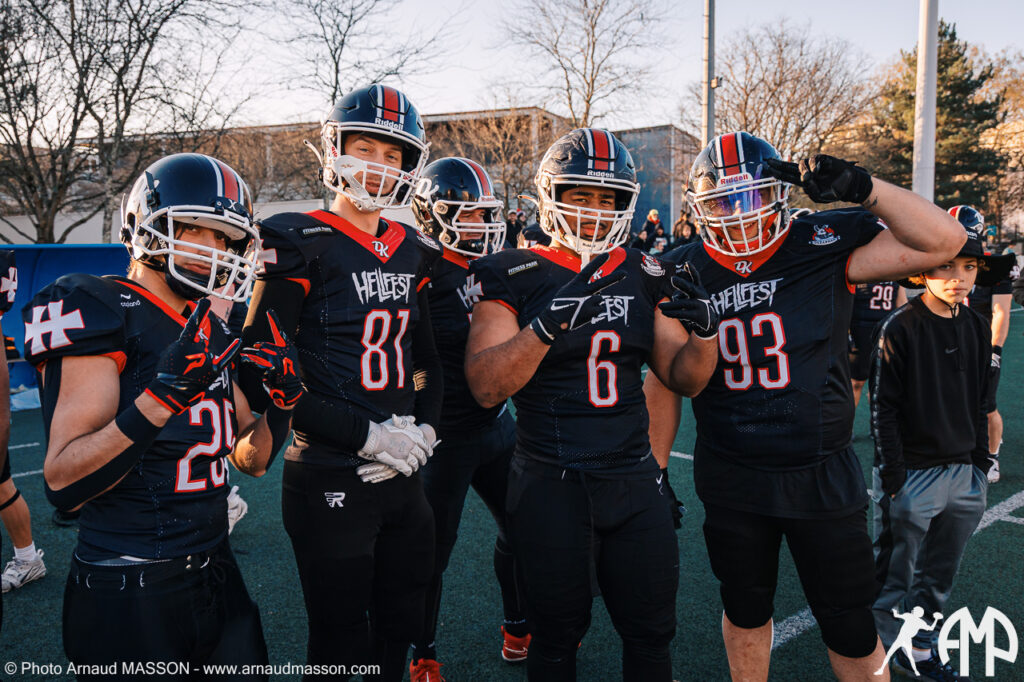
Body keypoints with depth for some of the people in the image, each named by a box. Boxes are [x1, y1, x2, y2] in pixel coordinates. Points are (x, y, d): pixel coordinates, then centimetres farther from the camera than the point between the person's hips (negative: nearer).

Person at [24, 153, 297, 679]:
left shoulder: (212, 333, 9)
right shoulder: (97, 315, -13)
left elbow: (250, 459, 14)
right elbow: (62, 482, -22)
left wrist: (282, 401, -4)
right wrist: (162, 396, -32)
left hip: (216, 572, 7)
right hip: (129, 594, -7)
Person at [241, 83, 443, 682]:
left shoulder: (414, 253, 8)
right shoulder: (300, 246, -11)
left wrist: (421, 431, -3)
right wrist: (366, 436, -17)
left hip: (404, 473, 6)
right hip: (329, 478, -5)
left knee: (400, 626, 20)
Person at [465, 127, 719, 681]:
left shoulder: (644, 276, 7)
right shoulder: (515, 275, -6)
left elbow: (684, 378, 9)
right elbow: (485, 386, -16)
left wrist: (703, 330, -11)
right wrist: (548, 323, -29)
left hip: (633, 477, 4)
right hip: (551, 484, -3)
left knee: (651, 631, 14)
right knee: (556, 637, 12)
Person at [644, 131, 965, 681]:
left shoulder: (825, 247, -9)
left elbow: (943, 241, -14)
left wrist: (863, 189, -25)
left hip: (823, 478, -1)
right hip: (730, 485, 2)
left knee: (852, 631, 11)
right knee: (744, 611, 20)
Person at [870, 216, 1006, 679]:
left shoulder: (978, 329, 7)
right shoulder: (900, 329, -13)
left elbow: (979, 406, 15)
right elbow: (884, 410, -13)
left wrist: (981, 466, 13)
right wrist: (892, 478, -15)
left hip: (963, 475, 6)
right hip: (913, 476, -6)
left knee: (939, 576, 18)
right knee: (894, 578, 6)